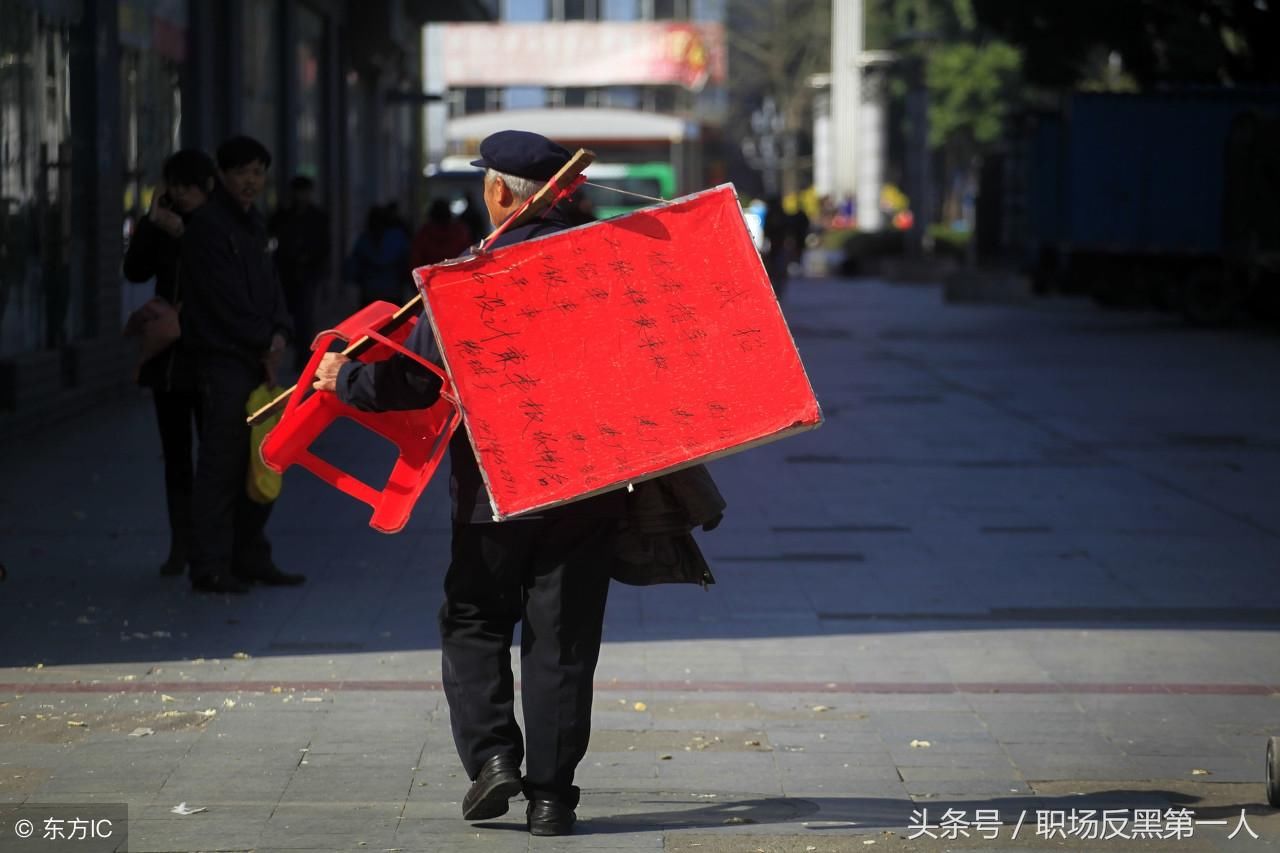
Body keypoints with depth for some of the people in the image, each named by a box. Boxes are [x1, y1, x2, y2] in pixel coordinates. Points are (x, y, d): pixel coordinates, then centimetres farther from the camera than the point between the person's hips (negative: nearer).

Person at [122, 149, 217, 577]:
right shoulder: (162, 223, 7)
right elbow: (135, 270, -2)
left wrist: (183, 234, -20)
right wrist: (151, 222, -11)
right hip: (168, 352, 5)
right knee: (175, 451, 6)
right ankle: (180, 545, 10)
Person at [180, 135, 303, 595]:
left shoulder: (254, 224, 17)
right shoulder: (208, 226, -11)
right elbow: (225, 298, -16)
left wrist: (279, 332, -3)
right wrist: (263, 342, -10)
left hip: (257, 360, 9)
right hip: (223, 361, -9)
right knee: (221, 466, -8)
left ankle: (249, 558, 20)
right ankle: (210, 568, -4)